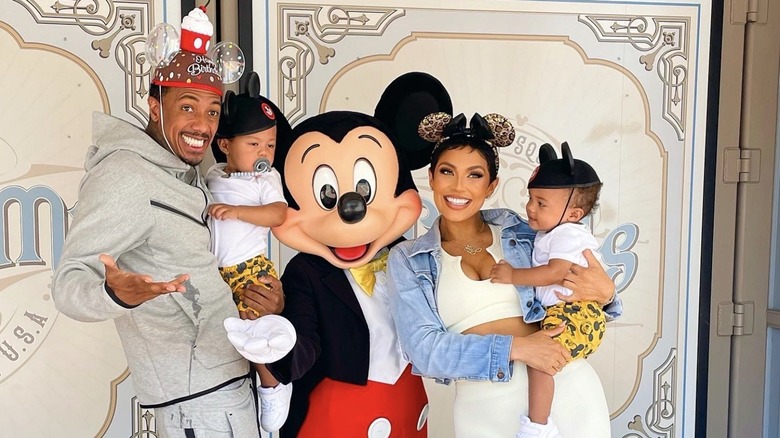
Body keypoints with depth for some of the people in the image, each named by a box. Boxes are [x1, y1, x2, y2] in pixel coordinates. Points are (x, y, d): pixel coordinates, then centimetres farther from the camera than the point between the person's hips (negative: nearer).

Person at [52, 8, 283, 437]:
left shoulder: (182, 170, 10)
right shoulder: (125, 176, -18)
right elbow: (69, 281, -21)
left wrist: (268, 302, -1)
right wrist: (117, 294, -42)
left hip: (218, 373, 9)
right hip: (198, 391, -9)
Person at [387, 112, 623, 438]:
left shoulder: (521, 230, 4)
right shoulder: (406, 259, 2)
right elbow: (423, 348, -8)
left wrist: (604, 292, -10)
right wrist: (515, 348, -19)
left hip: (565, 385, 1)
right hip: (483, 407, -1)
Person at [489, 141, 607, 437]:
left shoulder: (568, 235, -15)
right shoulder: (550, 233, 16)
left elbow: (556, 272, -27)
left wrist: (514, 276, -23)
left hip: (576, 314, -12)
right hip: (559, 311, 12)